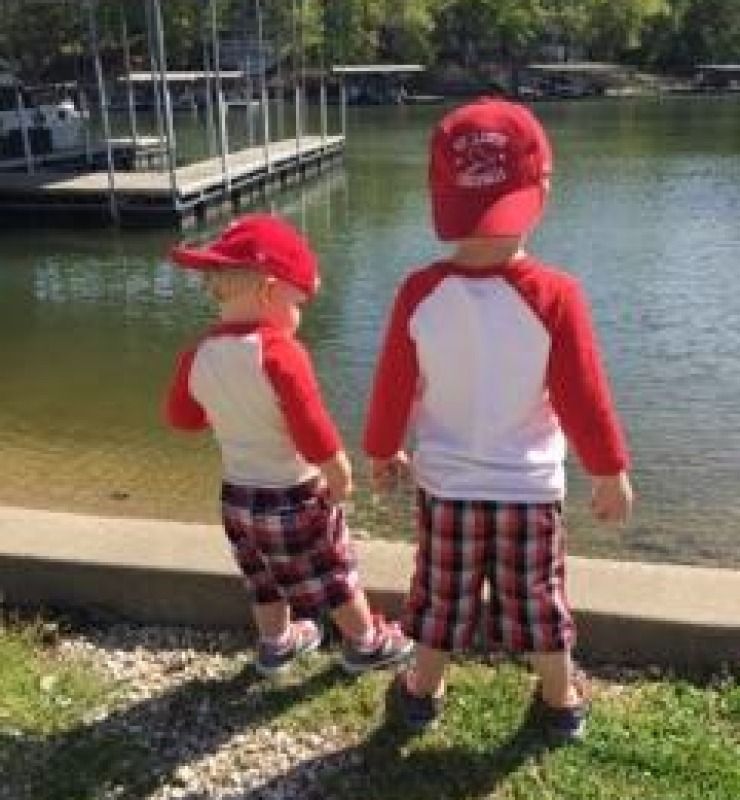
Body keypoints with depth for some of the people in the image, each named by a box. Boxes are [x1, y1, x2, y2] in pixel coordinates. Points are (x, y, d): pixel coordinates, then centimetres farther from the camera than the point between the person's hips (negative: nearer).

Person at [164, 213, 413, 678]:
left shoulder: (199, 356, -7)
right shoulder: (280, 352, -27)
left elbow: (180, 416, 9)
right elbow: (313, 430, -26)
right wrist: (340, 477, -11)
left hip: (237, 494, 6)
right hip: (296, 495, -6)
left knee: (266, 580, 26)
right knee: (336, 576, 16)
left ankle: (276, 643, 45)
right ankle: (366, 644, 34)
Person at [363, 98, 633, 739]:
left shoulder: (419, 292, -15)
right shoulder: (554, 295, -21)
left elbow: (393, 388, -5)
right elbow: (583, 397, -14)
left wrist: (383, 451, 14)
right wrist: (611, 472, 2)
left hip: (445, 483, 1)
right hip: (529, 486, -1)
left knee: (442, 598, 21)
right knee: (538, 600, 19)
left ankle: (423, 691, 40)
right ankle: (562, 702, 39)